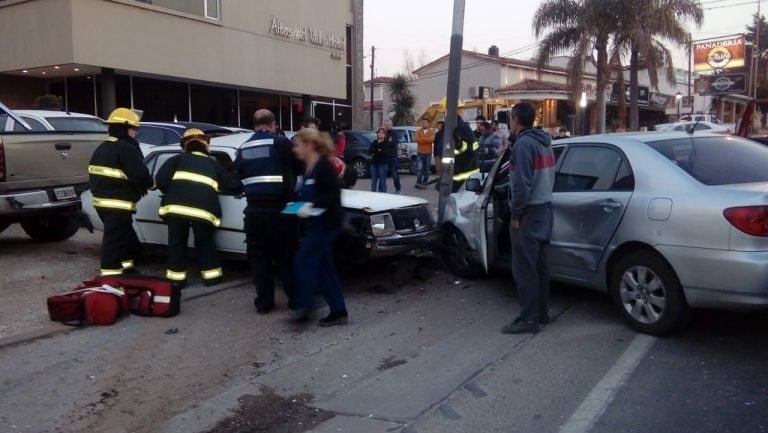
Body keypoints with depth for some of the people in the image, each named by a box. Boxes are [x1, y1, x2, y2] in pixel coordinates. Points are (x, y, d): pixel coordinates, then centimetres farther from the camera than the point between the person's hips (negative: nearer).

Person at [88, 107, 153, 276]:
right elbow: (140, 175, -22)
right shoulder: (126, 149, -16)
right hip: (117, 204, -10)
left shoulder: (102, 148, 17)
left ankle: (127, 269, 35)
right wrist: (150, 184, -1)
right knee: (114, 242, -6)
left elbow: (97, 175, 20)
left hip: (102, 200, 10)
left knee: (127, 238, 23)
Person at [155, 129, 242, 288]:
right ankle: (212, 277, 22)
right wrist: (220, 187, 45)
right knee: (205, 242, 20)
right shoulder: (213, 164, 27)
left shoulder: (178, 159, 22)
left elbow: (160, 179, 8)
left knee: (177, 243, 15)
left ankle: (177, 278, 18)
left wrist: (170, 194, 26)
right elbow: (235, 185, 24)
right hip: (204, 210, 1)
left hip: (177, 207, -1)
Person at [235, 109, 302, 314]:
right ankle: (294, 298, 14)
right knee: (288, 255, 7)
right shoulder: (281, 143, -5)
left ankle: (263, 302, 11)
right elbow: (299, 167, 3)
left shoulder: (243, 149, 9)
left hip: (254, 210, 4)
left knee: (259, 257, 9)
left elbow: (238, 176, 13)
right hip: (280, 208, -3)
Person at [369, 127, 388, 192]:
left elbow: (385, 152, -13)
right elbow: (369, 151, 5)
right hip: (374, 163, 5)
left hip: (382, 163, -5)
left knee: (382, 181, -6)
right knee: (374, 181, 6)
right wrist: (378, 151, -9)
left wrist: (375, 152, -7)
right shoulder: (374, 142, 16)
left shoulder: (386, 143, 1)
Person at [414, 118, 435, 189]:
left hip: (428, 153, 0)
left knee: (426, 169, 4)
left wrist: (422, 138, -10)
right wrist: (427, 140, -10)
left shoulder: (431, 132, 5)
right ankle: (418, 183, -9)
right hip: (420, 153, 0)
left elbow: (432, 139, -15)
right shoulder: (418, 132, 9)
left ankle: (424, 183, 12)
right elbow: (417, 139, -8)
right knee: (419, 168, -10)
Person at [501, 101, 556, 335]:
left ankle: (528, 319, 0)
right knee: (538, 266, 15)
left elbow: (522, 183, -22)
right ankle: (541, 312, 23)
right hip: (544, 209, 10)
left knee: (524, 269, -5)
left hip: (529, 212, -10)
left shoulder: (524, 143, -15)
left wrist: (515, 213, -14)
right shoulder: (544, 142, 15)